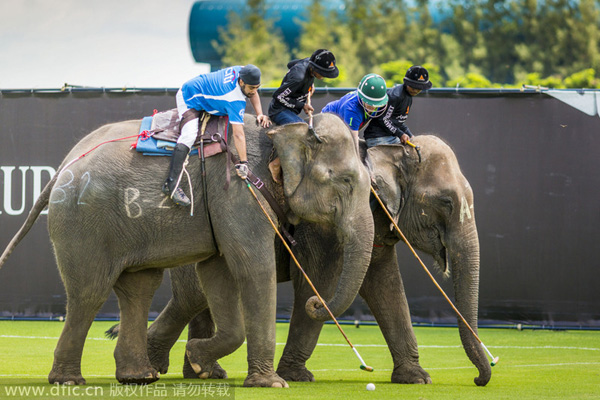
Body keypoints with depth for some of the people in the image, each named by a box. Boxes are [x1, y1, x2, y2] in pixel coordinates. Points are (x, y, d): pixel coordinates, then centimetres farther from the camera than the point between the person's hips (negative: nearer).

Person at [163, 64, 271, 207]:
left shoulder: (241, 71, -15)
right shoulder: (235, 99, -37)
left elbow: (253, 94, 8)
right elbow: (238, 134, -39)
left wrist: (259, 114, -4)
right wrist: (243, 163, -39)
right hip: (189, 100, -10)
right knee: (189, 135, -29)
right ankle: (171, 184, -36)